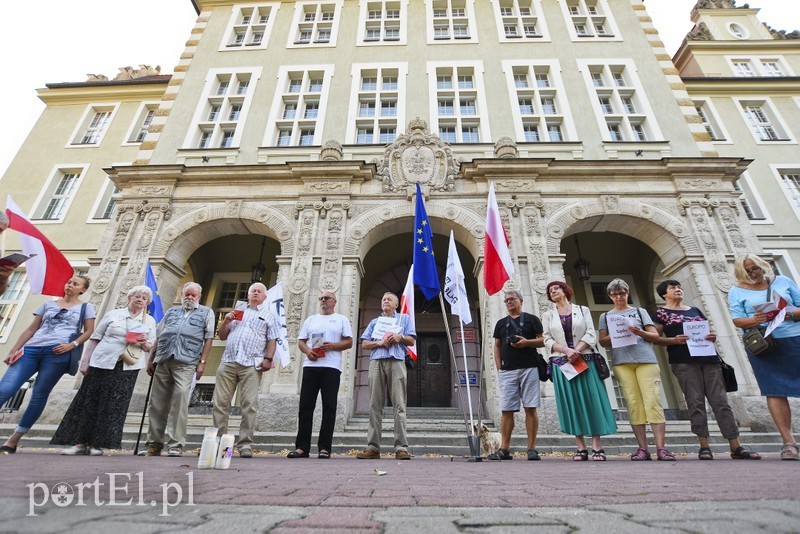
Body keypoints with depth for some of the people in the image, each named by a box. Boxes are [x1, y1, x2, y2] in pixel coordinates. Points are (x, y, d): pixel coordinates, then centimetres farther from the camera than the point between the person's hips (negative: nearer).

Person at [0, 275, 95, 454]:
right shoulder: (47, 304, 22)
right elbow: (31, 329, 18)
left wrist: (72, 345, -11)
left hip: (57, 354, -3)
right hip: (32, 349, 4)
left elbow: (89, 331, 6)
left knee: (39, 396, -2)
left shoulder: (85, 307, 12)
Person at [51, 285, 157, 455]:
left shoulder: (150, 321, 9)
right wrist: (85, 361, 1)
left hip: (127, 368, 0)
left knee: (113, 406, 0)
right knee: (90, 402, 3)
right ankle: (80, 442, 14)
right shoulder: (113, 314, 7)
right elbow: (95, 338, 7)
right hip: (102, 363, 0)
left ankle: (97, 444, 11)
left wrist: (144, 343, -13)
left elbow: (151, 347, 9)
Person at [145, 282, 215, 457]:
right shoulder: (172, 311, 22)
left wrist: (202, 362, -5)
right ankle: (154, 443, 19)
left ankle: (176, 444, -5)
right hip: (162, 361, 4)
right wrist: (151, 358, 13)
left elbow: (208, 338, 3)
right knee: (157, 403, 7)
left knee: (180, 401, -12)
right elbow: (158, 336, 21)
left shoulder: (206, 312, 10)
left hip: (185, 363, -4)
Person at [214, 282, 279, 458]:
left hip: (251, 364, -3)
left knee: (249, 405, -5)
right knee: (219, 402, 1)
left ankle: (245, 445, 1)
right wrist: (226, 321, 6)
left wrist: (268, 359, -7)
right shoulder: (236, 312, 25)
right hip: (228, 362, 3)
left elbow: (272, 341, 7)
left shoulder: (269, 316, 16)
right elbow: (222, 336, 23)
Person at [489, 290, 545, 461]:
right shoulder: (501, 323, 19)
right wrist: (499, 368, 5)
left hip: (529, 369, -2)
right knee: (506, 410, 0)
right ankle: (504, 449, 5)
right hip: (507, 371, 3)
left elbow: (543, 341, 5)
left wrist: (527, 342, -13)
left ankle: (532, 449, 6)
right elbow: (497, 347, 16)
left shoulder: (532, 319, 10)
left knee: (530, 408, -2)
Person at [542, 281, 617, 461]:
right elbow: (547, 340, 3)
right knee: (570, 403, -1)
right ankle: (581, 448, 3)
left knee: (591, 400, -3)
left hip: (585, 360, 0)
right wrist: (566, 350, -13)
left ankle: (597, 446, 2)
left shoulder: (582, 310, 11)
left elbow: (591, 334, 0)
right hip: (561, 363, 1)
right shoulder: (548, 316, 12)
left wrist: (577, 351, -14)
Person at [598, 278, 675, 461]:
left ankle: (661, 448, -9)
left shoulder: (640, 311, 18)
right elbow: (603, 341, 9)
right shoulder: (606, 316, 18)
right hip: (621, 362, 0)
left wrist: (640, 332, -9)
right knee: (634, 403, -4)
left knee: (653, 401, -9)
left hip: (646, 359, 0)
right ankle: (642, 448, -1)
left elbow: (656, 336, 10)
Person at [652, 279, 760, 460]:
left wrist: (713, 337, 0)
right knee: (696, 403, -6)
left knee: (721, 401, 1)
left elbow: (707, 331, 22)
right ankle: (704, 447, -2)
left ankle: (736, 447, 4)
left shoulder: (695, 310, 22)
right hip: (683, 362, -5)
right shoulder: (661, 313, 6)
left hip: (708, 358, 5)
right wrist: (674, 340, -16)